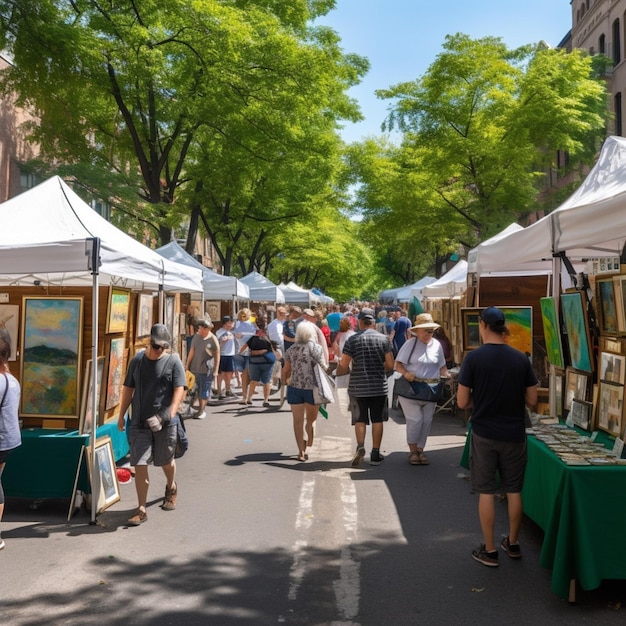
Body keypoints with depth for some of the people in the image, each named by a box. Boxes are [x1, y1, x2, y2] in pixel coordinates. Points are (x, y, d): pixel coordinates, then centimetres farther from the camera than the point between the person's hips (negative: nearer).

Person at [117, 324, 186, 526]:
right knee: (140, 465, -3)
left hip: (164, 423, -2)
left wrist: (171, 413, -24)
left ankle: (171, 489, 46)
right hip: (139, 422, 2)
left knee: (166, 461, 16)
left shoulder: (173, 362, -5)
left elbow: (179, 390, -11)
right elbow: (128, 389, 10)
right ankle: (141, 510, 7)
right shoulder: (137, 360, 4)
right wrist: (121, 416, 10)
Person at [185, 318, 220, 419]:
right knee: (198, 389, 12)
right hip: (195, 367, 5)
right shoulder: (196, 336, 4)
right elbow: (192, 351, 8)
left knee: (204, 390, -1)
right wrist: (187, 365, 7)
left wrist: (216, 370, -7)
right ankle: (201, 409, 25)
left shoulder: (213, 339, -9)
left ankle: (202, 411, 5)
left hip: (207, 369, -5)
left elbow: (217, 355, -6)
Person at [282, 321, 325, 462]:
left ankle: (302, 451, 10)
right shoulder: (315, 347, -8)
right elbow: (323, 367, -11)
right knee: (311, 420, 15)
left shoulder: (292, 349, 5)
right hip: (311, 388, -3)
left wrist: (285, 382, 23)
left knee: (298, 421, 8)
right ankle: (309, 445, 20)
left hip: (294, 387, 3)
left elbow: (286, 370, 7)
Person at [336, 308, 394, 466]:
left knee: (360, 419, 11)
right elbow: (390, 365, -2)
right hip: (379, 386, 1)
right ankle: (375, 454, 16)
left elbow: (343, 366, -7)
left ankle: (360, 446, -8)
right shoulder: (383, 339, -1)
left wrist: (339, 372, 15)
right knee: (377, 420, 10)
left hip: (358, 386, -1)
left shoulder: (352, 340, -5)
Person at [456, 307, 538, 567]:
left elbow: (462, 402, -10)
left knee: (486, 491, 7)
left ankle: (489, 550, 15)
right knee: (514, 490, 15)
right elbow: (532, 400, 1)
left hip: (484, 433, -3)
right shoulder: (521, 358, -4)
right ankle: (513, 543, 30)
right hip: (514, 434, 3)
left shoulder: (474, 357, -13)